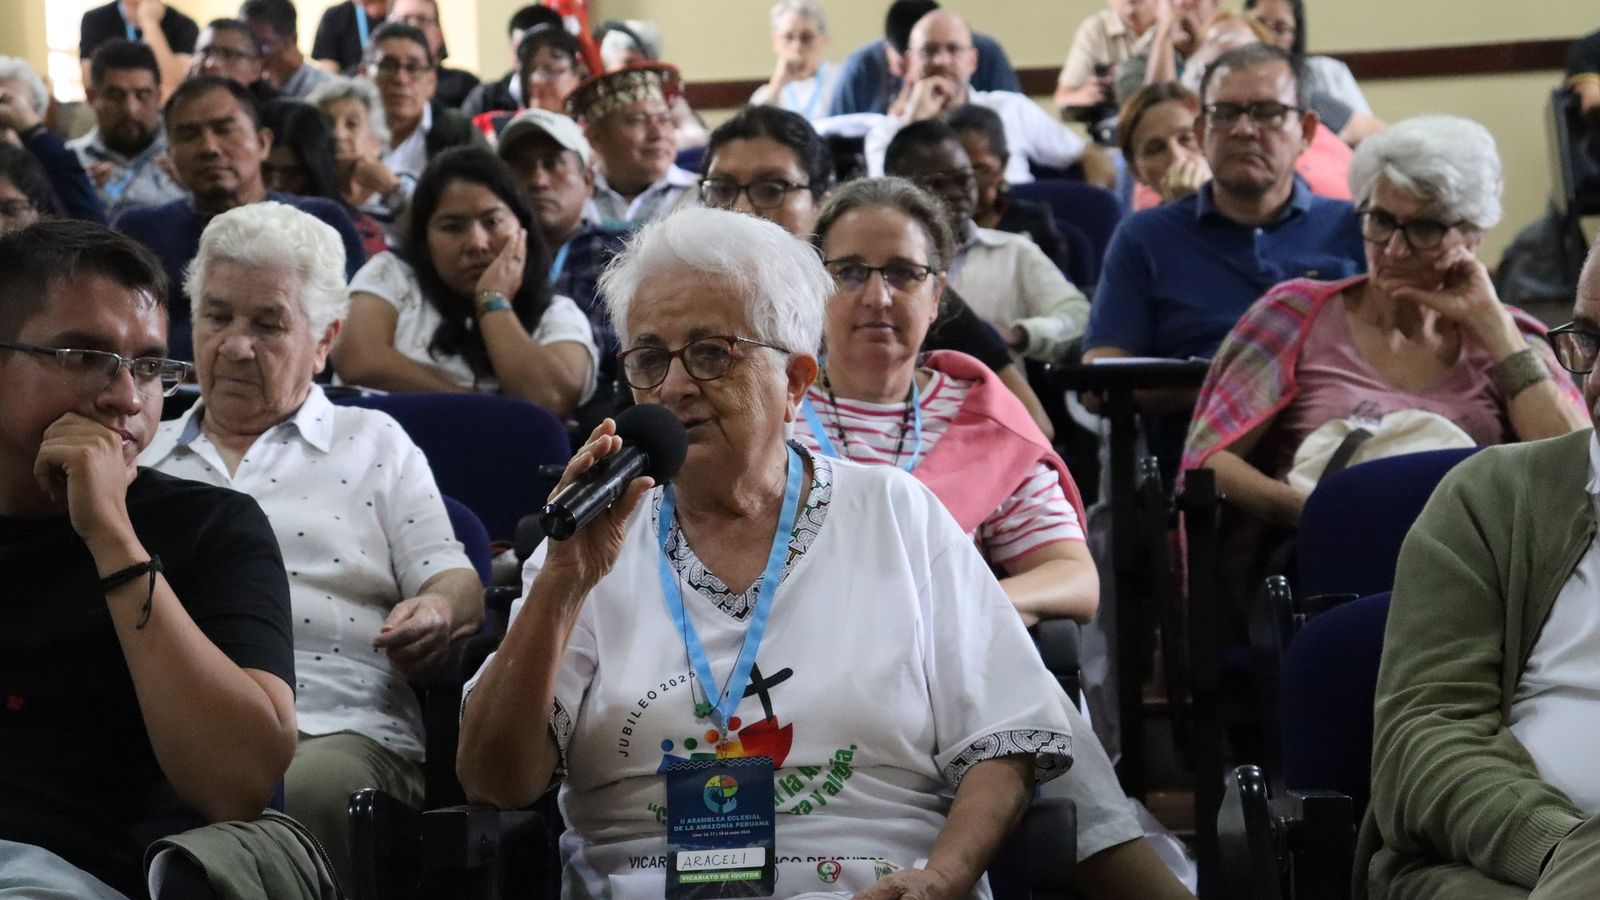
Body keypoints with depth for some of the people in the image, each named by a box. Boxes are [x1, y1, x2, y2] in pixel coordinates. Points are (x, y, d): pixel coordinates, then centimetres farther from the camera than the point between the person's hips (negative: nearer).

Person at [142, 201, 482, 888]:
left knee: (315, 788, -38)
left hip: (336, 730, 0)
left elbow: (452, 579, 16)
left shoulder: (374, 444, 24)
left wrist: (437, 612, -9)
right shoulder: (140, 455, 28)